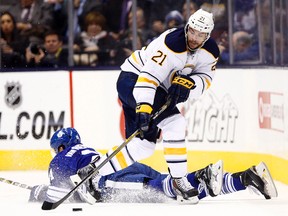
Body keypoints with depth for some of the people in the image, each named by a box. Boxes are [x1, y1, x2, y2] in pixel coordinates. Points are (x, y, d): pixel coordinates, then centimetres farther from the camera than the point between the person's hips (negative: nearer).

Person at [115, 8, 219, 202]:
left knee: (143, 144, 8)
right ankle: (179, 179, -20)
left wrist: (189, 83, -31)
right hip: (133, 79, -9)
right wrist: (143, 108, -45)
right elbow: (149, 77, -36)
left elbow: (205, 77, -8)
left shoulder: (210, 51, -6)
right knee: (174, 123, -25)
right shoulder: (172, 44, -31)